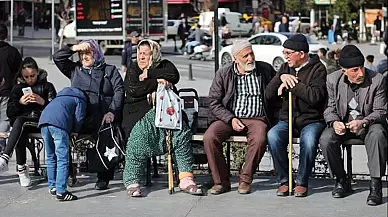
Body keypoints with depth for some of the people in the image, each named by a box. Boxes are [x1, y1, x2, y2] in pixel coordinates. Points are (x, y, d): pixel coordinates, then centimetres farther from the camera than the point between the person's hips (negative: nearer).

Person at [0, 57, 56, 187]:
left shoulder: (47, 86, 13)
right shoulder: (18, 88, 19)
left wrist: (43, 102, -12)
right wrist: (20, 103, -7)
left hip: (42, 122, -2)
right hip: (21, 122, 2)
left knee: (20, 121, -35)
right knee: (21, 132, -37)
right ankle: (21, 168, -35)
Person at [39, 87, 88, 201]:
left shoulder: (60, 97, 40)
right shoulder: (80, 100, 19)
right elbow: (79, 117, 6)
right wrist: (74, 131, 21)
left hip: (43, 121, 7)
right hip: (58, 123, -7)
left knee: (50, 157, 19)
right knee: (62, 159, -6)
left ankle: (52, 187, 26)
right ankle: (61, 192, -12)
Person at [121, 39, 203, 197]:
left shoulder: (165, 65, 18)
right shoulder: (133, 71, 17)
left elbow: (174, 75, -5)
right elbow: (133, 90, -3)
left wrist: (149, 74, -2)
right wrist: (157, 82, -6)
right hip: (141, 112, -1)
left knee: (181, 130, -27)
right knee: (139, 134, -32)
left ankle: (186, 178, -27)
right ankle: (132, 181, -29)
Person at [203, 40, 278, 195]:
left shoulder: (265, 69, 9)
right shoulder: (223, 74, 6)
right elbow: (214, 102, 3)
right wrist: (231, 119, -11)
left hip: (256, 118, -1)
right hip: (229, 117, 1)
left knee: (259, 139, -35)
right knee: (209, 137, -27)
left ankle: (245, 180, -17)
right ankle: (221, 181, -14)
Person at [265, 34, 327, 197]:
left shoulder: (317, 69, -4)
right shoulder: (286, 68, 14)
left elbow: (315, 97, -20)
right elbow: (269, 94, 7)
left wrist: (291, 85, -16)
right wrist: (280, 77, -9)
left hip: (312, 120, -4)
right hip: (287, 119, 4)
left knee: (308, 139, -36)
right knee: (273, 135, -28)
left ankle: (302, 182, -14)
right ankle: (284, 180, -14)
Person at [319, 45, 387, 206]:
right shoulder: (333, 80, -5)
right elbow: (330, 108, 1)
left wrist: (363, 122, -30)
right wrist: (334, 122, -23)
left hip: (369, 122, -2)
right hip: (342, 123, 2)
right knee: (326, 139, -27)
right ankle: (341, 180, -5)